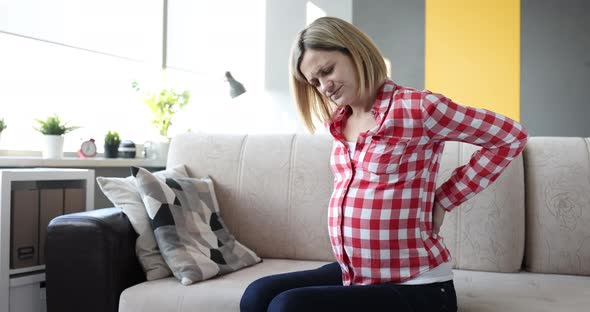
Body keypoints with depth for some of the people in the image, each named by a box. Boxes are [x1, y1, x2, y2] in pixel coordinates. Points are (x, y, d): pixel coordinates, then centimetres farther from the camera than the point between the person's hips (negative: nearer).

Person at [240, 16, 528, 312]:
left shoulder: (414, 107, -12)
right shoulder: (338, 120, 10)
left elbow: (512, 136, -6)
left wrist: (443, 199, -6)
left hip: (414, 286, -7)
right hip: (352, 273, 7)